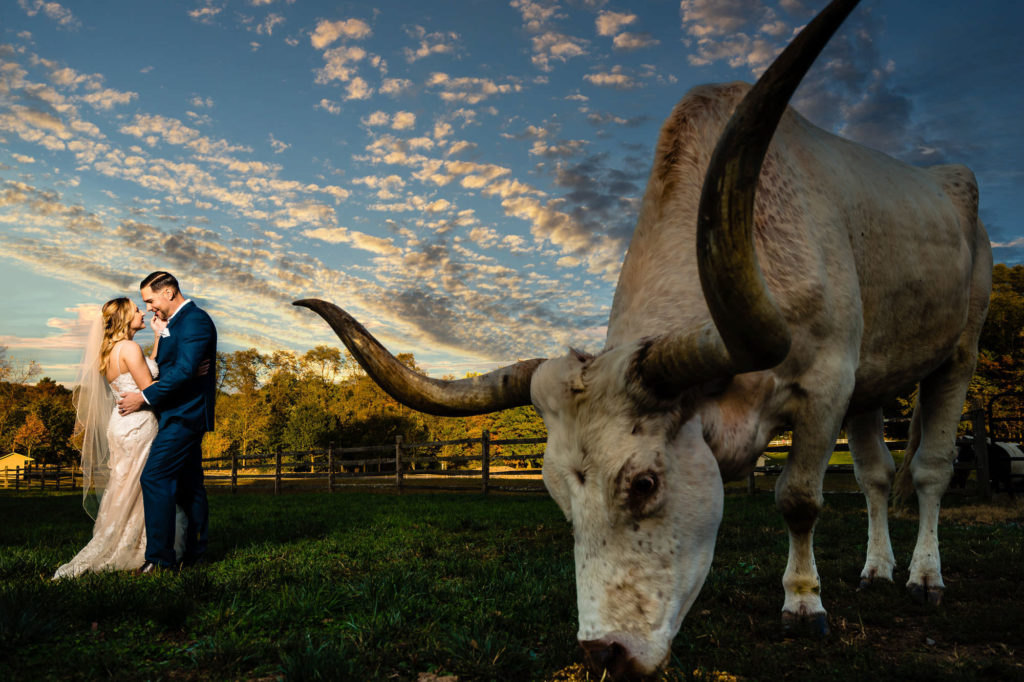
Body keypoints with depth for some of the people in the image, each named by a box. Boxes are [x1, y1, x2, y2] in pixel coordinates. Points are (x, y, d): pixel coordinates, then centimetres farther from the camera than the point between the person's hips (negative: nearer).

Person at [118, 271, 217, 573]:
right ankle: (195, 553, 20)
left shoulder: (195, 319, -13)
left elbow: (185, 370, -22)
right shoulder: (177, 322, 19)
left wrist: (145, 397, -17)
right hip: (185, 414, 10)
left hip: (184, 414, -10)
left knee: (155, 476, -14)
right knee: (188, 484, 13)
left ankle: (159, 557, -11)